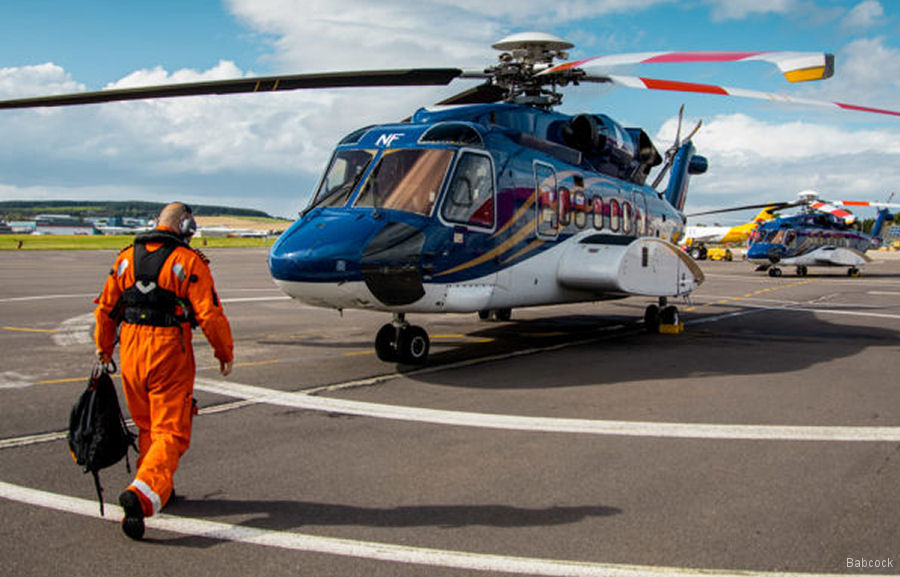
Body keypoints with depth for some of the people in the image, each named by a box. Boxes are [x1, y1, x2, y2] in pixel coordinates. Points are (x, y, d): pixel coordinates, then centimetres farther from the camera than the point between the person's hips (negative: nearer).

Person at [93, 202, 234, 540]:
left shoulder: (127, 258, 9)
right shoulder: (188, 261, -7)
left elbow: (106, 307, 14)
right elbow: (209, 313, -11)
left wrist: (103, 347, 28)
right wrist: (225, 352, 2)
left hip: (130, 350, 6)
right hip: (169, 354, -6)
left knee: (146, 426, 22)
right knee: (171, 432, -3)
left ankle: (157, 490, 33)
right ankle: (143, 493, -22)